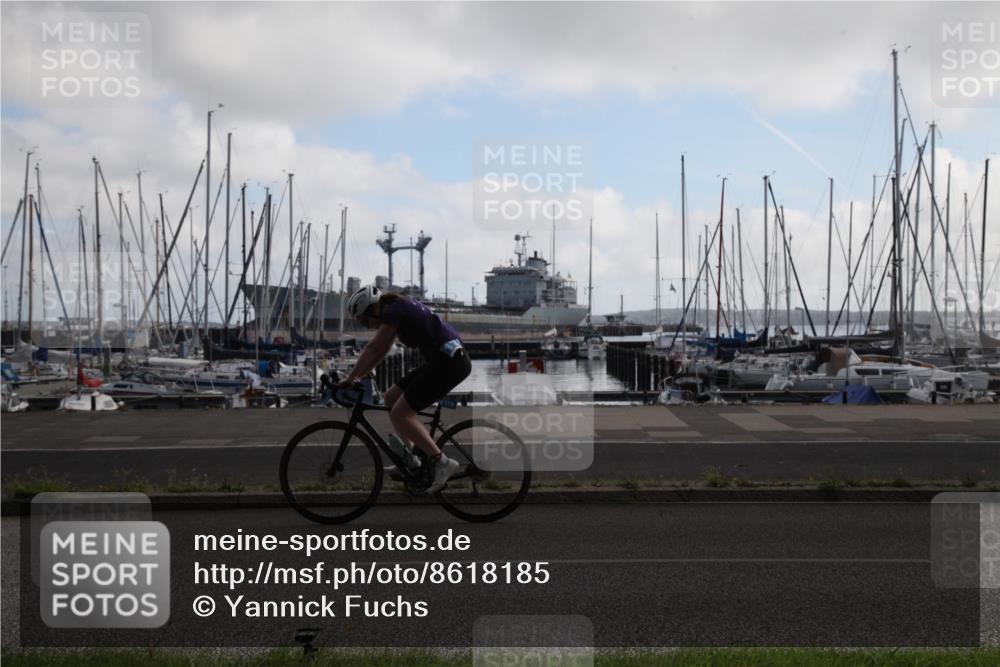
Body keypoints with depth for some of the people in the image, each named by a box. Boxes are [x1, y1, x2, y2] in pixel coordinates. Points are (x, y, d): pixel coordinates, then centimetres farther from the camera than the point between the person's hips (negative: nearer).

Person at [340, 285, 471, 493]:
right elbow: (380, 350, 20)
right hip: (442, 360, 10)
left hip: (449, 361, -10)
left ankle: (443, 462, -9)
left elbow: (373, 349, -11)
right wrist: (357, 377, 17)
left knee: (400, 413, -10)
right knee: (391, 398, 13)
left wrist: (350, 378, -4)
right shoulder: (398, 308, 16)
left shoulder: (394, 312, -12)